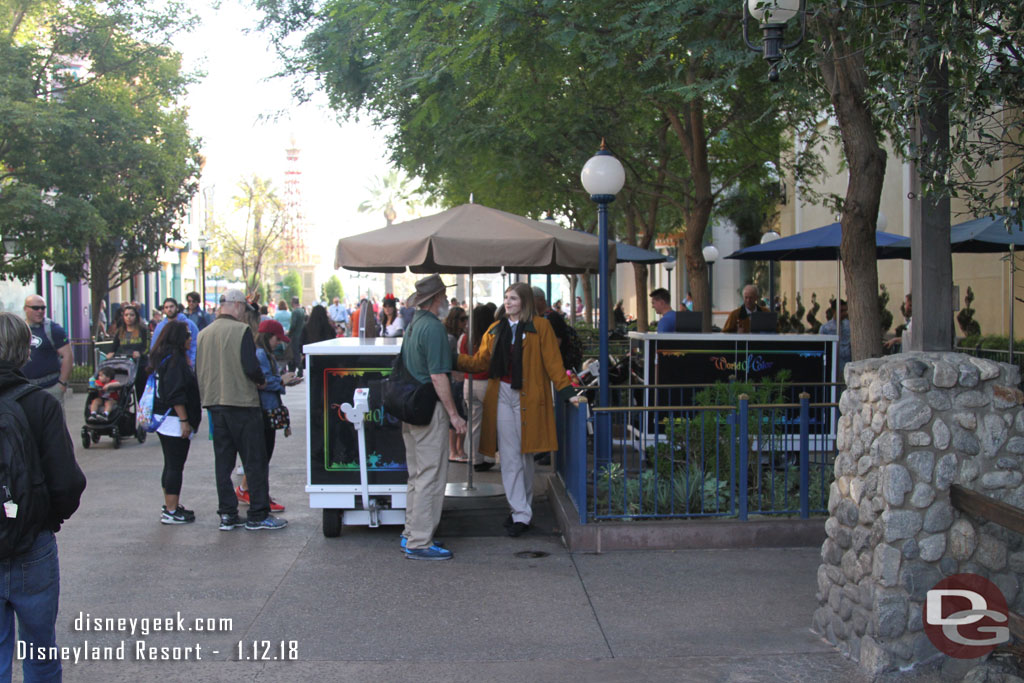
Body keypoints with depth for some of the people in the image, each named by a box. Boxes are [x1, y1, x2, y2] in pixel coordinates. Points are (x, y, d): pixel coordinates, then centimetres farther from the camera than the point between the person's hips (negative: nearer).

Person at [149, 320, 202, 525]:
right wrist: (184, 421, -20)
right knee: (175, 466, -5)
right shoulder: (175, 360, -17)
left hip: (163, 420, 10)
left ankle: (170, 506, 25)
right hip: (174, 420, -10)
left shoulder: (163, 358, 14)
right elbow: (176, 395, -22)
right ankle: (171, 511, -2)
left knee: (171, 465, 17)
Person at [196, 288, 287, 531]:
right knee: (254, 460, 1)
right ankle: (258, 515, 3)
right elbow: (251, 367, -18)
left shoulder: (203, 334, 9)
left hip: (214, 403, 6)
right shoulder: (241, 331, -11)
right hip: (241, 402, -6)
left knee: (223, 460, 11)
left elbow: (197, 371, 11)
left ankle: (227, 514, 13)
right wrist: (261, 381, 1)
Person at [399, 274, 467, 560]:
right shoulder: (434, 327, -15)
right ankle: (420, 542, -2)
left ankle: (412, 534, 23)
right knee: (431, 477, -5)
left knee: (416, 475, 16)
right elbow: (438, 377, -19)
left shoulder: (413, 325, 14)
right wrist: (454, 414, -16)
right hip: (429, 409, -10)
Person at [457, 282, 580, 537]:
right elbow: (479, 362, 10)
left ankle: (522, 512, 16)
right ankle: (521, 514, 4)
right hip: (502, 396, 3)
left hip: (528, 398, -3)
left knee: (525, 455, 5)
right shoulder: (495, 330, 12)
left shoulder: (540, 327, -1)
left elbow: (553, 362, -5)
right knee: (510, 457, 0)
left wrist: (566, 391, -14)